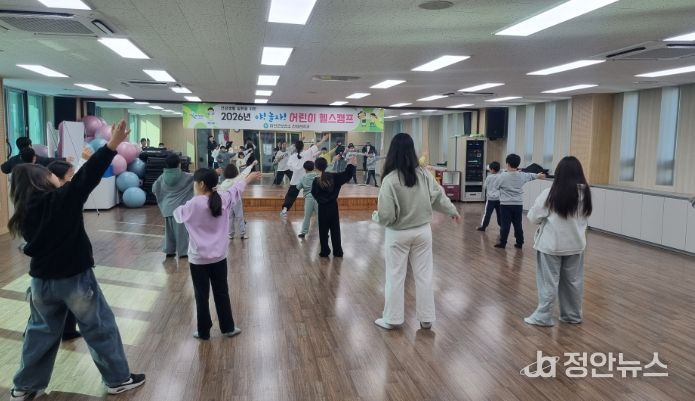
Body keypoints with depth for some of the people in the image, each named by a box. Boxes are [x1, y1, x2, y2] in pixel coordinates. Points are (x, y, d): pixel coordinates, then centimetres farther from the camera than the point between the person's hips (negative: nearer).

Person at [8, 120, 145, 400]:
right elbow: (87, 176, -27)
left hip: (42, 281, 6)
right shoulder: (62, 199, -17)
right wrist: (112, 144, -33)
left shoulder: (24, 212, 0)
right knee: (100, 328, 9)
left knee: (41, 332, 22)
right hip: (75, 279, -5)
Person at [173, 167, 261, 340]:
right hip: (219, 256, 5)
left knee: (202, 296, 8)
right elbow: (235, 189, 14)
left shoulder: (194, 204, -19)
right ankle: (228, 328, 27)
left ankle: (203, 332, 20)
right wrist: (249, 179, 33)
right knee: (222, 293, 16)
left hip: (199, 258, -4)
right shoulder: (223, 199, -5)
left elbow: (178, 214, -1)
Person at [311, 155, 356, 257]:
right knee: (335, 229, 12)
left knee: (323, 230, 9)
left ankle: (325, 251, 14)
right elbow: (347, 175, 3)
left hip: (323, 207, -3)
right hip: (333, 206, 3)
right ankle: (338, 251, 18)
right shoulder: (334, 176, -8)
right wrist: (351, 165, 16)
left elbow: (314, 194, -5)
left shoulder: (316, 181, -15)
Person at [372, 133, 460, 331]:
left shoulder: (390, 179, -21)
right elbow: (439, 196, 8)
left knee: (395, 277, 9)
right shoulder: (424, 175, -6)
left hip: (398, 234, -4)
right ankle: (426, 318, 23)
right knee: (424, 275, 13)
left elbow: (386, 215, -20)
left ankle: (392, 318, 20)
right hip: (422, 231, 4)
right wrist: (452, 211, 27)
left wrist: (375, 216, 3)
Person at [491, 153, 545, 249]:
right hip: (518, 204, 4)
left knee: (505, 224, -1)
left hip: (506, 204, -4)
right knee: (518, 224, 11)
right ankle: (519, 243, 17)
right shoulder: (522, 175, 3)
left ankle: (502, 243, 2)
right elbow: (530, 176, 25)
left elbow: (493, 187, -2)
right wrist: (539, 175, 46)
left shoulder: (503, 176, -11)